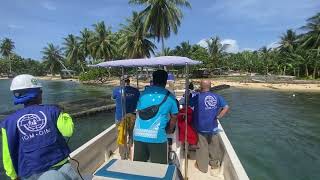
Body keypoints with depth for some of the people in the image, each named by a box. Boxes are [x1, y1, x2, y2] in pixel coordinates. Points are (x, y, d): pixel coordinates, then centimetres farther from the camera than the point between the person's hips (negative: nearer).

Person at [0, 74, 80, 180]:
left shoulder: (10, 121, -4)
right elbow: (68, 131, -12)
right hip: (59, 165, -1)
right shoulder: (52, 111, -10)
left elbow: (9, 153, 0)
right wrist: (65, 115, 6)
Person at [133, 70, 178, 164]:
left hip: (138, 134, 4)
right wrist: (169, 130, 29)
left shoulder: (144, 92, 11)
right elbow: (174, 117, 11)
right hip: (157, 136, -3)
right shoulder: (169, 96, 3)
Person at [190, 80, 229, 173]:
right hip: (213, 127, 4)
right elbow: (226, 107, 0)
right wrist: (218, 117, 1)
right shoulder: (217, 97, -1)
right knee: (214, 146, 20)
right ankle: (215, 163, 38)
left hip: (201, 128, -3)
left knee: (202, 147, 11)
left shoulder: (197, 97, -14)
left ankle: (203, 167, 25)